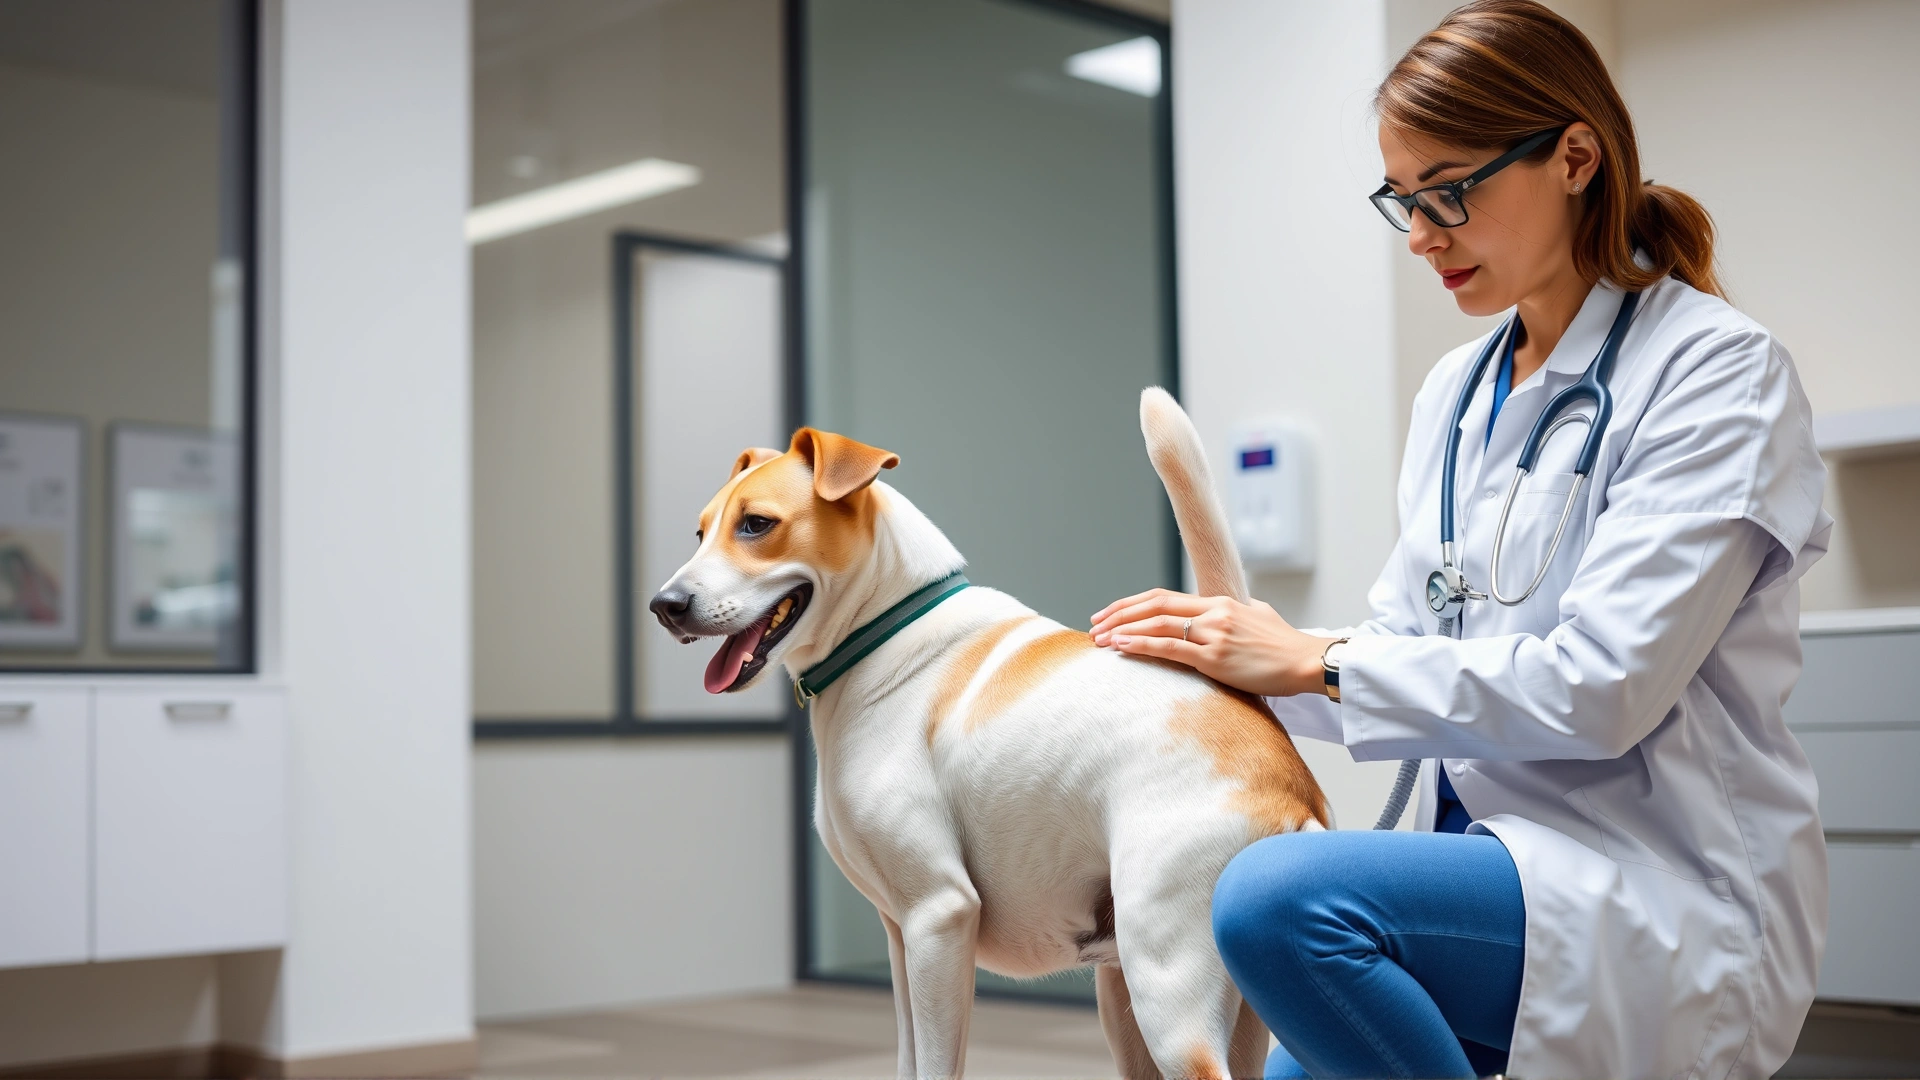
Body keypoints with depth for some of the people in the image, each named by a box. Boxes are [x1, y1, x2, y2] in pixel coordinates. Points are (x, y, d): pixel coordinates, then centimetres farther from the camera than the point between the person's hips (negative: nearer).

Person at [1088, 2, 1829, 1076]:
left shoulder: (1721, 371, -11)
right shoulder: (1456, 392, 13)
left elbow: (1602, 685, -20)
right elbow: (1409, 648, 13)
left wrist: (1311, 660, -16)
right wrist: (1231, 651, -5)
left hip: (1671, 899, -7)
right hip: (1492, 850, 8)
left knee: (1280, 898, -30)